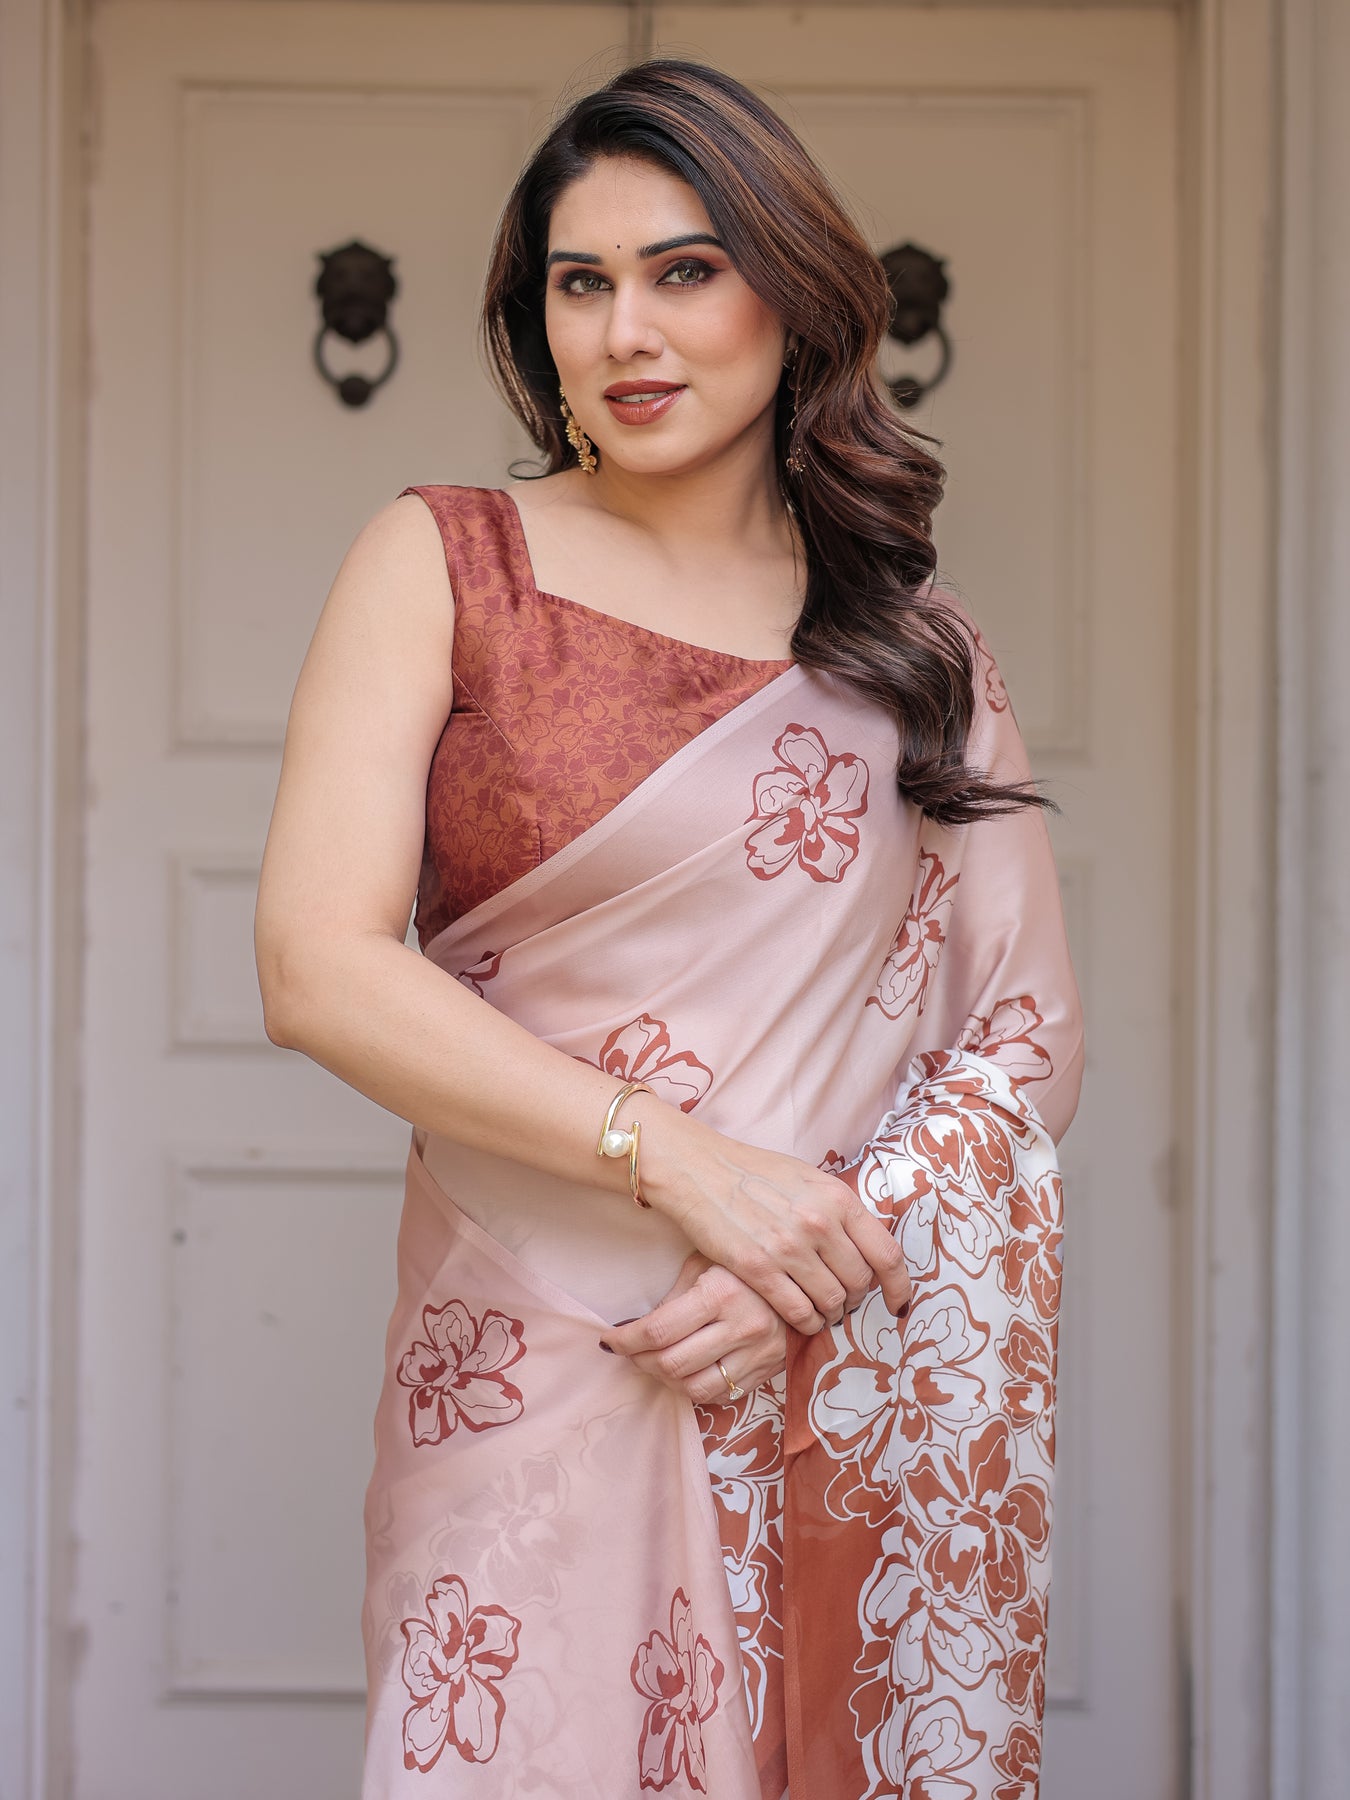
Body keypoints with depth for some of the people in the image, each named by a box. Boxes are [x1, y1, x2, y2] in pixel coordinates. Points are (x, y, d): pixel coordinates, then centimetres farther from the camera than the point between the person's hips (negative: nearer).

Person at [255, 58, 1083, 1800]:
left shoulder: (914, 636, 10)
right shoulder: (440, 565, 2)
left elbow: (1032, 1030, 5)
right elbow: (318, 970, -9)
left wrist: (844, 1247, -13)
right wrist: (682, 1162, -17)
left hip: (868, 1388, 2)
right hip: (539, 1379, -2)